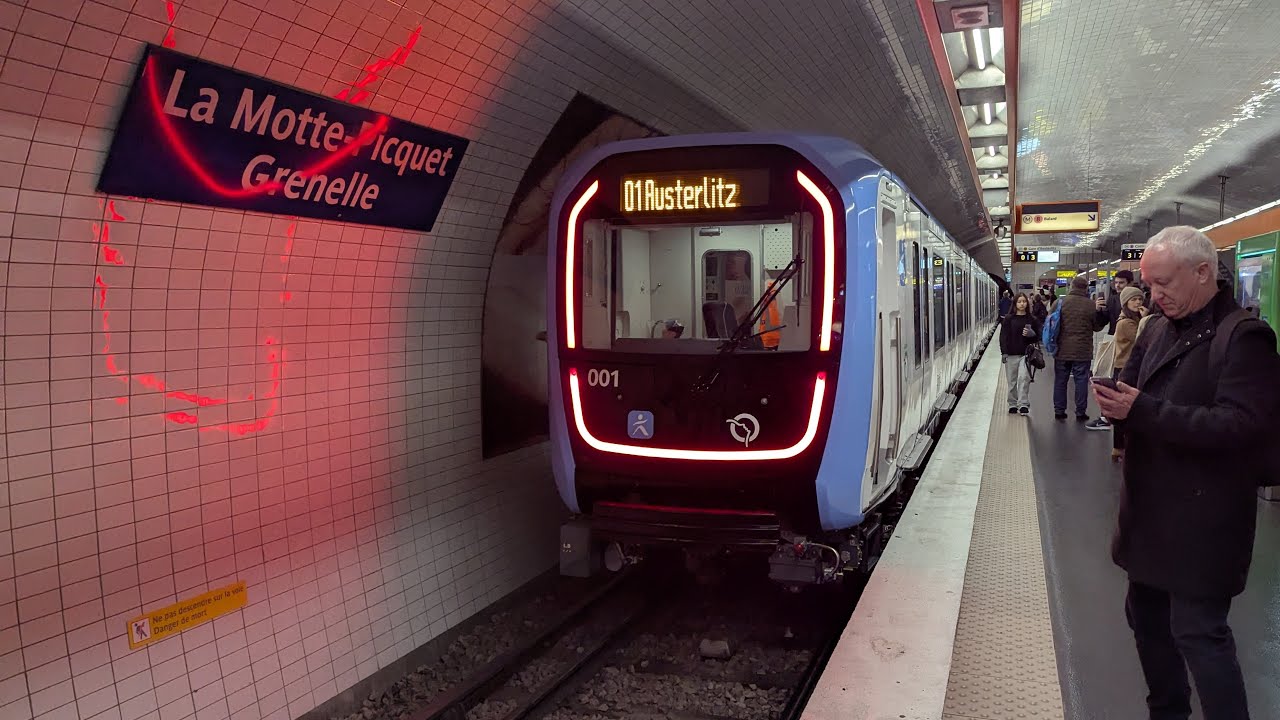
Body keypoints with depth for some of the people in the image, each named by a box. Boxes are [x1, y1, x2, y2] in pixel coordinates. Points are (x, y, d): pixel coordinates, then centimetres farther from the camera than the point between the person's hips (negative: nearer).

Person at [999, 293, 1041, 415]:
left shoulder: (1032, 319, 6)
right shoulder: (1008, 319, 3)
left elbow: (1038, 336, 11)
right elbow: (1003, 336, 2)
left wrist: (1031, 334, -12)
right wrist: (1004, 352, -6)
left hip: (1025, 354, -1)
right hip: (1011, 354, 1)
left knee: (1023, 378, -14)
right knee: (1012, 381, 6)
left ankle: (1024, 404, -14)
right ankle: (1013, 404, 17)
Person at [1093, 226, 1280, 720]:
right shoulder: (1157, 330, 10)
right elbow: (1135, 391, 16)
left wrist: (1143, 411, -28)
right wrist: (1116, 401, -10)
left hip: (1203, 518, -8)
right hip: (1149, 507, 8)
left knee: (1198, 633, -4)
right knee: (1146, 616, 18)